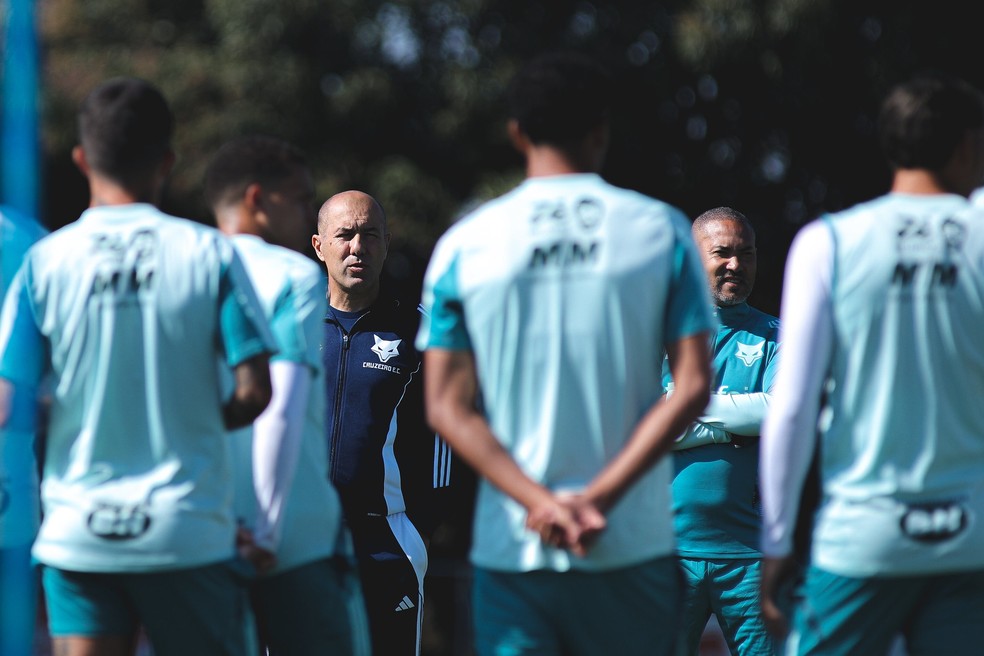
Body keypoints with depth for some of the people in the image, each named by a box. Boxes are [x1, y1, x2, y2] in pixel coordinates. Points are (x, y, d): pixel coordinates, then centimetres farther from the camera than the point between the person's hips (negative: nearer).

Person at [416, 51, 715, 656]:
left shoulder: (465, 244, 2)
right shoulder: (660, 231, 2)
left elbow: (449, 407, -3)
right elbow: (692, 388, -5)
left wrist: (538, 501, -9)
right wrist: (601, 497, -10)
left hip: (511, 546, 0)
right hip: (633, 543, 0)